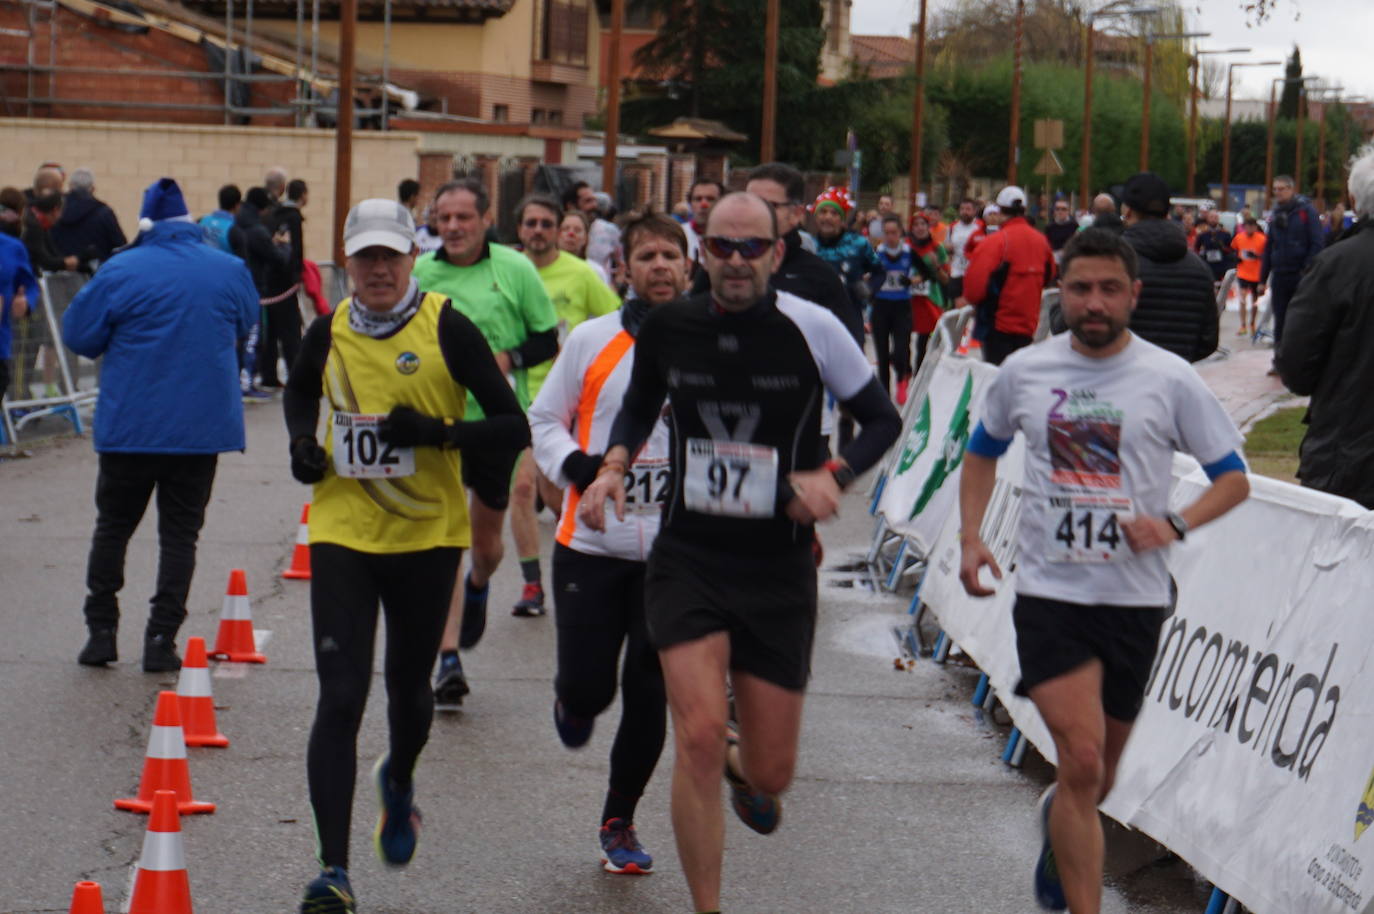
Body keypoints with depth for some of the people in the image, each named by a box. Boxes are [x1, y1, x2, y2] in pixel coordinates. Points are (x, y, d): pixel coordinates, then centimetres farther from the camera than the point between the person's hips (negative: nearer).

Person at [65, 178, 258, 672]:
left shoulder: (121, 271, -11)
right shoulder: (230, 271, -1)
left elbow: (79, 335, -4)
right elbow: (246, 325, 17)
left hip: (130, 425, -2)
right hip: (202, 426, 2)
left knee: (113, 526, 14)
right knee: (179, 533, 7)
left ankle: (101, 631, 14)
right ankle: (162, 640, 2)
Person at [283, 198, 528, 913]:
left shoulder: (446, 329, -9)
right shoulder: (330, 331, 1)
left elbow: (514, 428, -9)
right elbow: (298, 391, 24)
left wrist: (437, 432, -23)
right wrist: (302, 444, 5)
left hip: (428, 537, -1)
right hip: (342, 535, 1)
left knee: (408, 688, 14)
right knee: (339, 698, -9)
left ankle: (398, 781, 50)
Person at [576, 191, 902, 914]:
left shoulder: (811, 329, -8)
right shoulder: (667, 328, -1)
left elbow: (883, 419, 2)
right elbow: (640, 406, 20)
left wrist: (834, 476, -15)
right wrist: (613, 464, 1)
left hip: (778, 570, 0)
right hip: (687, 561, 0)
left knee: (771, 773, 5)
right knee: (699, 736, -17)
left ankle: (742, 770, 45)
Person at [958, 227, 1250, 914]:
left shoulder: (1170, 380, -3)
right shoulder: (1023, 372, 3)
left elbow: (1234, 480, 4)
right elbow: (982, 453, 20)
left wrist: (1174, 525, -14)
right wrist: (970, 537, 6)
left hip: (1134, 600, 1)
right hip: (1048, 593, -1)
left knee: (1097, 780, 15)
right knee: (1081, 761, -17)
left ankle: (1057, 826, 49)